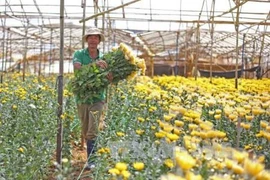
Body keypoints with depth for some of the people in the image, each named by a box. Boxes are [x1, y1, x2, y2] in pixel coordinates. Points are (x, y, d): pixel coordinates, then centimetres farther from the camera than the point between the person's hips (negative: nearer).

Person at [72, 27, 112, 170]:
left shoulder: (103, 57, 6)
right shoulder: (79, 54, 2)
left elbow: (106, 76, 7)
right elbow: (77, 68, -16)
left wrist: (110, 78, -17)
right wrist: (94, 64, -29)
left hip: (97, 97, -1)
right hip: (82, 97, 1)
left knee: (93, 131, -9)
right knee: (85, 131, 11)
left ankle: (91, 160, -5)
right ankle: (93, 152, 26)